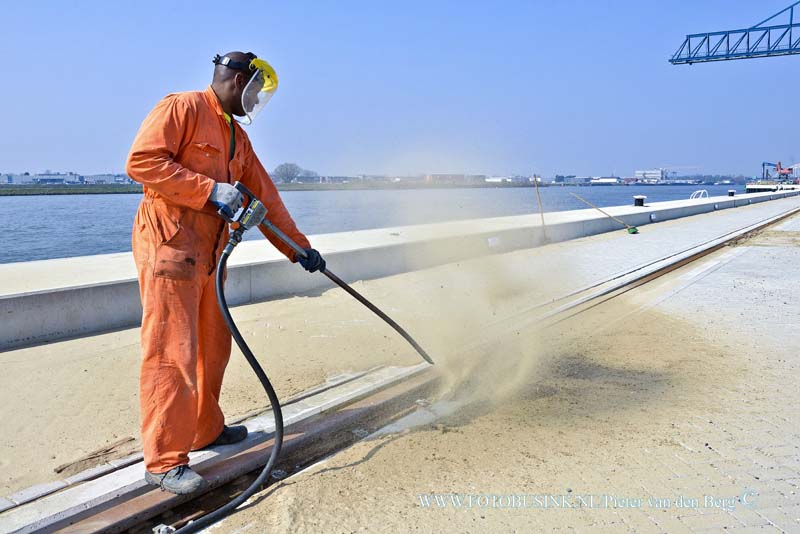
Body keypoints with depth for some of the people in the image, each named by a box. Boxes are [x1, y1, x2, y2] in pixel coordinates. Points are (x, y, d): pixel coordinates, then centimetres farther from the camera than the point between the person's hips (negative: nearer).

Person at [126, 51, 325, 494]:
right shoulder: (182, 108, -5)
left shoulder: (237, 137, 20)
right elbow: (141, 160, -16)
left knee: (212, 349, 14)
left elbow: (265, 197, 20)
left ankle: (206, 429, 30)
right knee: (172, 354, -8)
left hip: (208, 254, 9)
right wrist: (211, 190, -19)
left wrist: (300, 247, 17)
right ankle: (164, 461, 0)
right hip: (169, 246, -9)